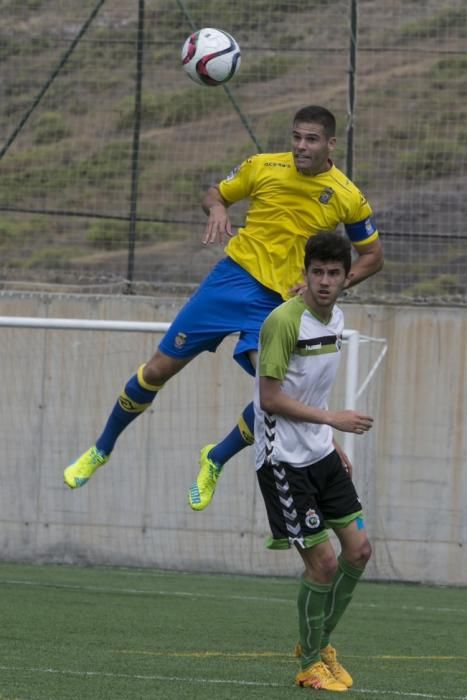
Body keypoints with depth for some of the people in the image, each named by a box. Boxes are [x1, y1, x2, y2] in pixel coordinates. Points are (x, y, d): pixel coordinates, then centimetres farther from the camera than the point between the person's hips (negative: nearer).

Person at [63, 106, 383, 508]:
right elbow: (215, 194, 13)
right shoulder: (263, 167, -3)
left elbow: (373, 256, 8)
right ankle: (101, 450, 23)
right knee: (159, 369, 1)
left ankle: (216, 461, 7)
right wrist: (216, 209, -12)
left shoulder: (347, 198, -4)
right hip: (233, 277, 1)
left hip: (279, 302, -1)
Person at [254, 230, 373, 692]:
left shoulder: (335, 318, 7)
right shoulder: (284, 321, -19)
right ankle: (310, 665, 11)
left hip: (320, 453, 8)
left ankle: (318, 643, 27)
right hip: (284, 459, -8)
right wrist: (332, 418, -23)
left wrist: (333, 443, 18)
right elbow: (270, 398, -20)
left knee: (358, 550, 8)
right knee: (323, 563, -7)